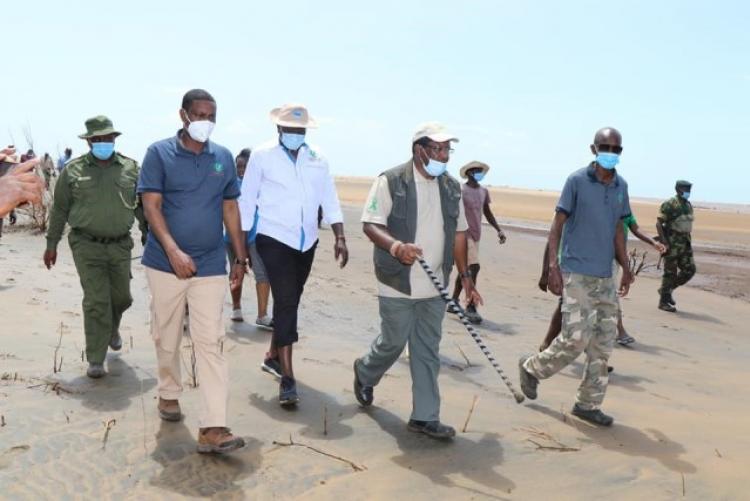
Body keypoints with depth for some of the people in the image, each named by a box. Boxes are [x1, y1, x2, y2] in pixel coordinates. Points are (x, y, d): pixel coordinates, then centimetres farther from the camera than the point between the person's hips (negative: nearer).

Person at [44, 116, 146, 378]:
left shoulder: (131, 168, 4)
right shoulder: (73, 170, 1)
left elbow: (143, 207, 8)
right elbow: (59, 209, 6)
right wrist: (51, 244, 7)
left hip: (120, 246, 2)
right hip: (87, 246, -2)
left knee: (121, 297, 11)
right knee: (96, 302, -6)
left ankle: (112, 328, 46)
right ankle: (95, 361, 2)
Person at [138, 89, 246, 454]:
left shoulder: (224, 157, 8)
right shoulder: (159, 153, -2)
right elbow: (151, 206, -10)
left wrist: (240, 258, 11)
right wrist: (174, 251, -22)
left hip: (211, 266, 2)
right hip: (166, 263, -1)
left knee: (211, 343, -5)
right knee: (167, 338, 13)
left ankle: (213, 429, -7)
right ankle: (169, 393, 40)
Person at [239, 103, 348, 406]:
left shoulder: (317, 158, 5)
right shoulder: (262, 156, -4)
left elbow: (330, 200, 5)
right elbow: (247, 202, -1)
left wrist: (340, 237, -4)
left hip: (306, 242, 5)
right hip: (274, 241, -5)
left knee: (290, 302, 16)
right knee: (286, 303, -13)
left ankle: (273, 356, 37)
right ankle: (287, 378, -10)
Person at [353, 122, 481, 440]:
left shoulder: (452, 187, 9)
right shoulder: (391, 181, -9)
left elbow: (458, 233, 15)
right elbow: (370, 224, -12)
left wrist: (465, 276, 12)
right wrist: (394, 245, -32)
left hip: (434, 286, 5)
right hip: (397, 283, -5)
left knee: (428, 351, 7)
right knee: (393, 343, 7)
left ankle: (425, 417, 15)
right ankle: (365, 374, 39)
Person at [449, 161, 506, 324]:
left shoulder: (483, 191, 12)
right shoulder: (461, 191, -11)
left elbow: (487, 212, 22)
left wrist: (498, 230, 16)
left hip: (476, 235, 8)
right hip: (465, 234, -8)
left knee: (466, 269, 14)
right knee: (473, 267, -15)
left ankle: (454, 302, 26)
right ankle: (471, 307, -10)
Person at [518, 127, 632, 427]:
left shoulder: (621, 186, 10)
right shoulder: (577, 181, -6)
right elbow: (557, 225, -6)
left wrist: (626, 267, 14)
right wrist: (553, 267, -14)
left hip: (605, 276, 6)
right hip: (576, 273, -6)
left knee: (604, 342, 6)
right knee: (577, 337, -11)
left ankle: (588, 404, 17)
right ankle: (532, 368, 15)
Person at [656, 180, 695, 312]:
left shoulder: (688, 205, 11)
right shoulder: (669, 205, -12)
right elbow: (658, 223, -15)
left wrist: (687, 241, 18)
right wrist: (664, 242, -21)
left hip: (685, 243, 7)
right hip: (672, 243, -7)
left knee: (689, 270, 1)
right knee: (670, 273, -3)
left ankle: (668, 290, 19)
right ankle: (663, 302, 8)